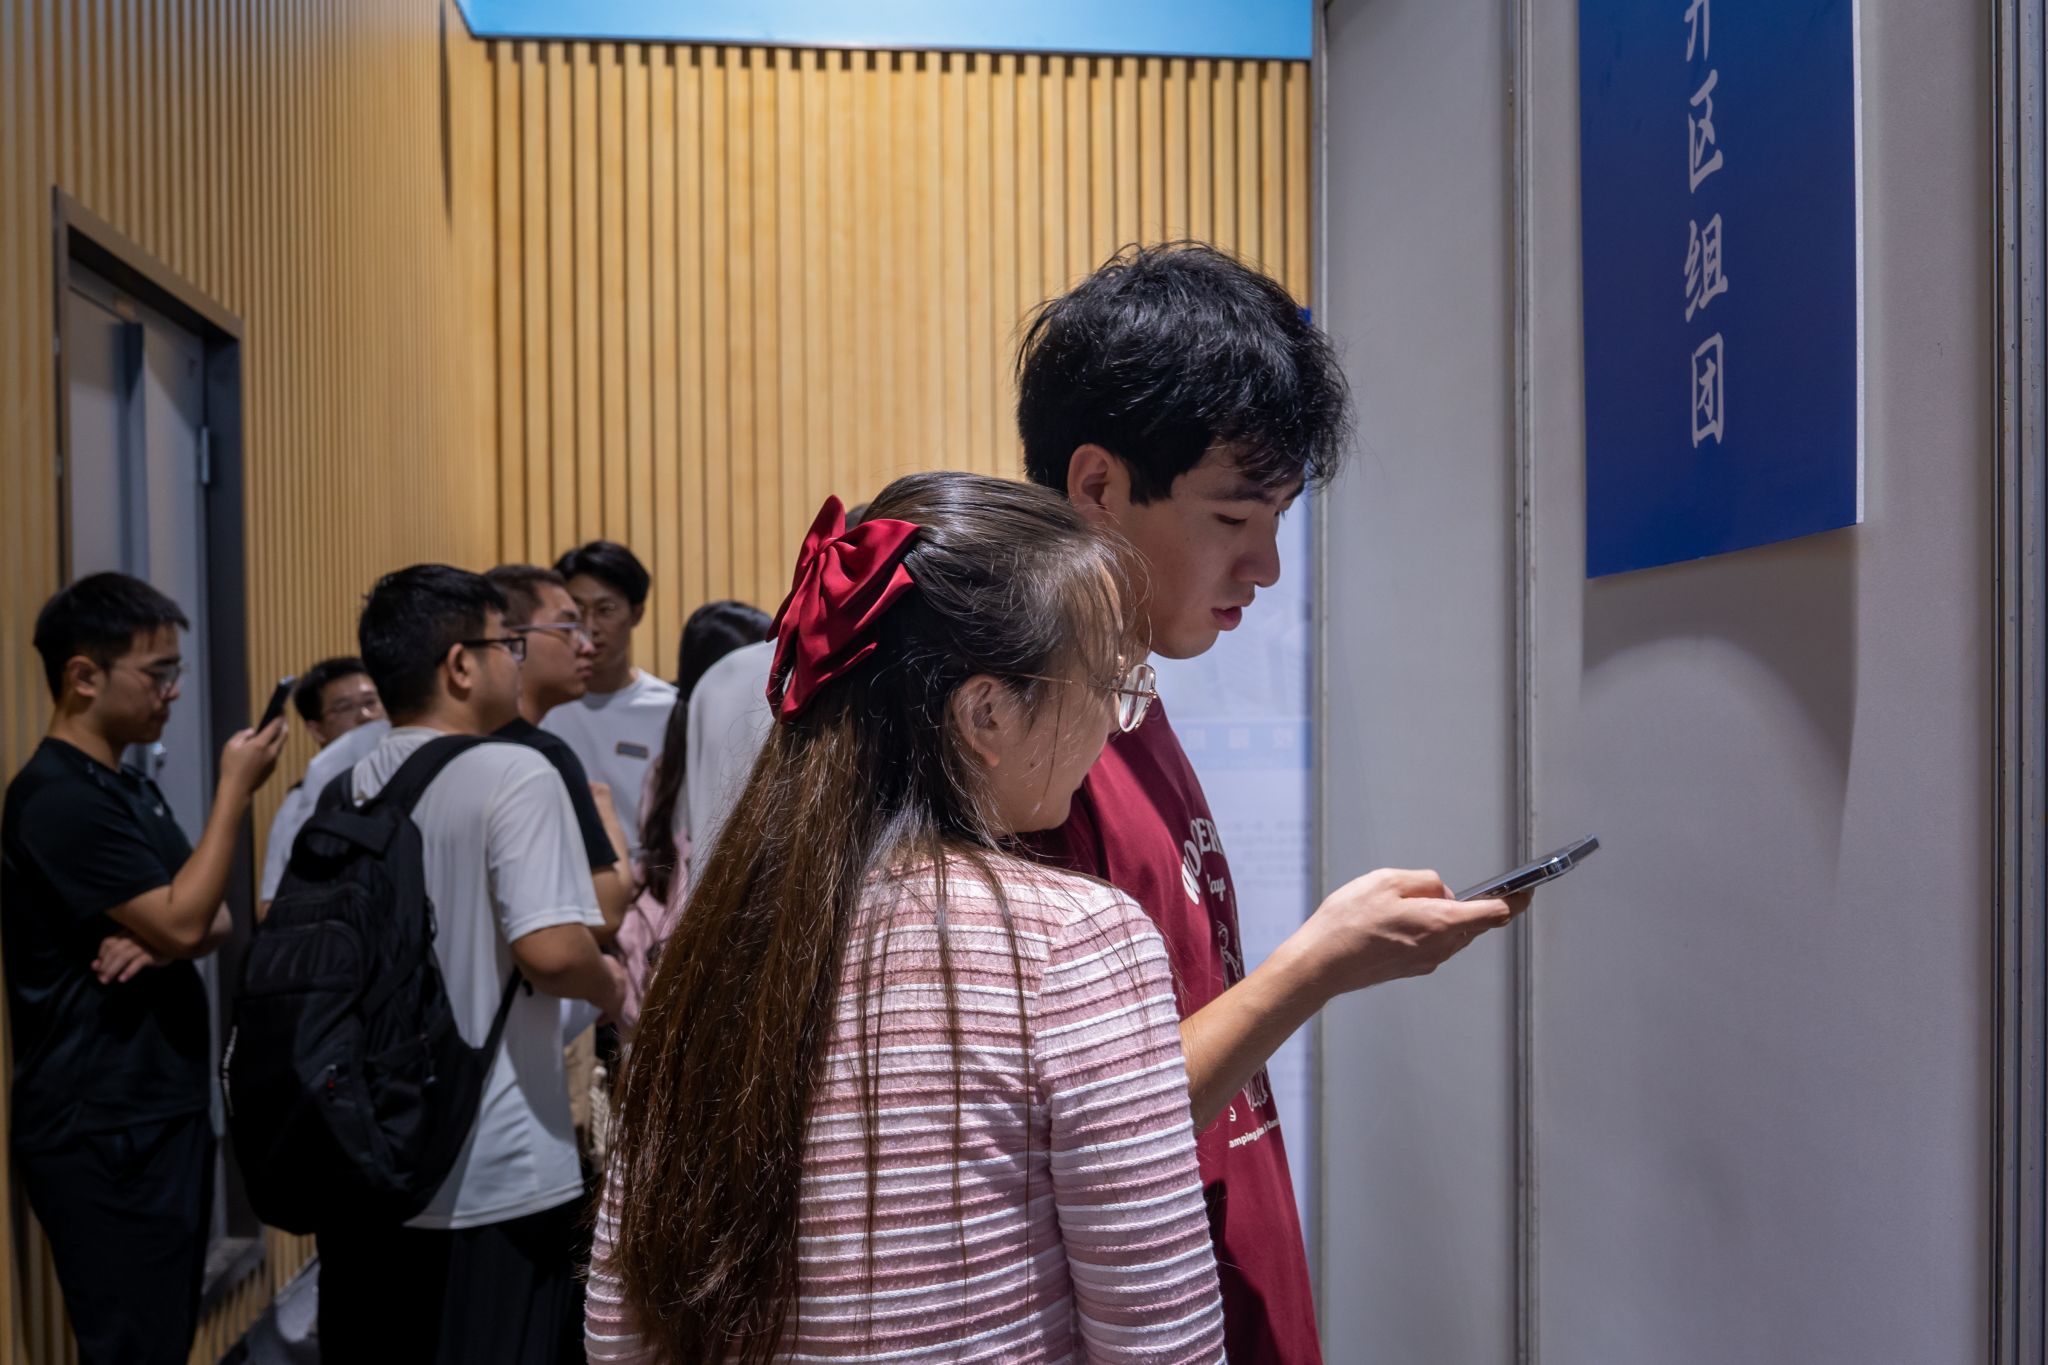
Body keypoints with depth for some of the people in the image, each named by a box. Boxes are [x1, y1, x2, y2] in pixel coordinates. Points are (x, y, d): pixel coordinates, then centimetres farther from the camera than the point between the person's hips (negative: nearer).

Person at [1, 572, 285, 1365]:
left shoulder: (130, 790, 14)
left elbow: (209, 921, 14)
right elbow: (182, 920, -23)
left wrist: (162, 942, -9)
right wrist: (236, 788, -17)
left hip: (162, 1113, 9)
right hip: (102, 1132, -9)